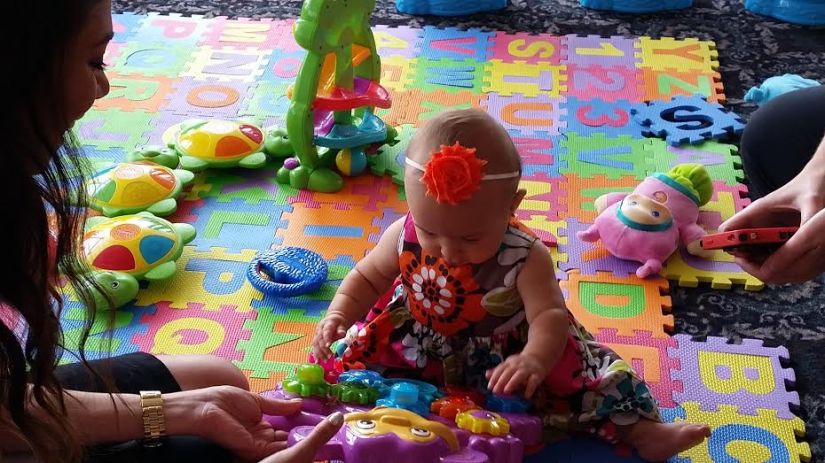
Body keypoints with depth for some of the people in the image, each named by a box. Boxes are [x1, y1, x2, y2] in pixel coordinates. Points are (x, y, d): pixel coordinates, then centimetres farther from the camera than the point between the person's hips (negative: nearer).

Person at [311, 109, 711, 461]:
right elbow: (366, 279, 0)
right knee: (348, 356, -18)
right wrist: (338, 316, -20)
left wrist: (534, 360, -52)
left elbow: (549, 316, -29)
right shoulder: (404, 237, -17)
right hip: (415, 352, 2)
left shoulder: (525, 258, -24)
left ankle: (640, 429, -7)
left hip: (502, 361, -2)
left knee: (590, 374, -15)